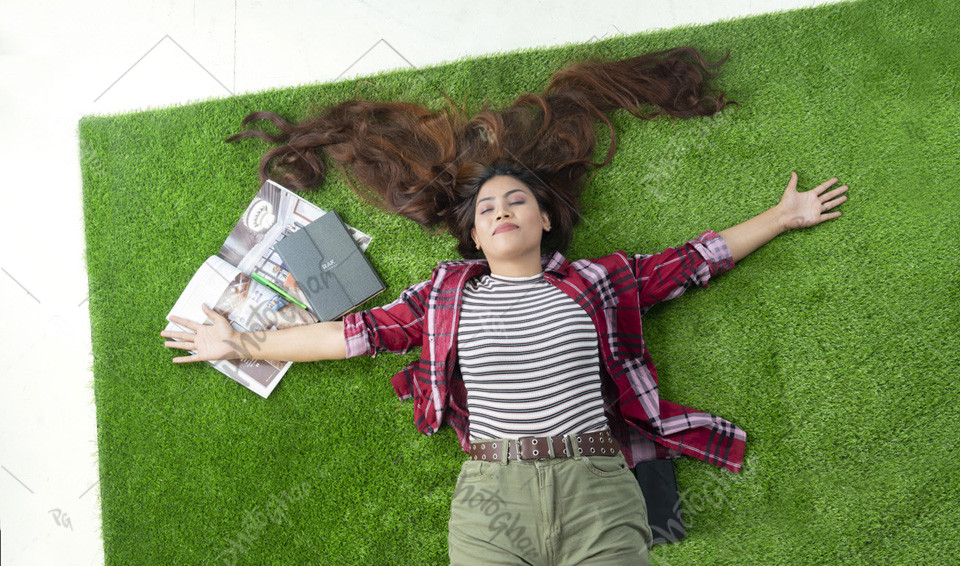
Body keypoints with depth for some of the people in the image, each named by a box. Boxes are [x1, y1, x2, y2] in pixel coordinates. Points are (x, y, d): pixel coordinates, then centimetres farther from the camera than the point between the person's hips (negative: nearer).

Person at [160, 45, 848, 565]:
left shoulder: (597, 279, 13)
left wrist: (784, 215, 23)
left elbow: (695, 259, 18)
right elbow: (355, 332, 15)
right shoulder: (447, 293, 14)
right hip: (490, 494, 0)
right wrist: (241, 344, 17)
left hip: (597, 489, 1)